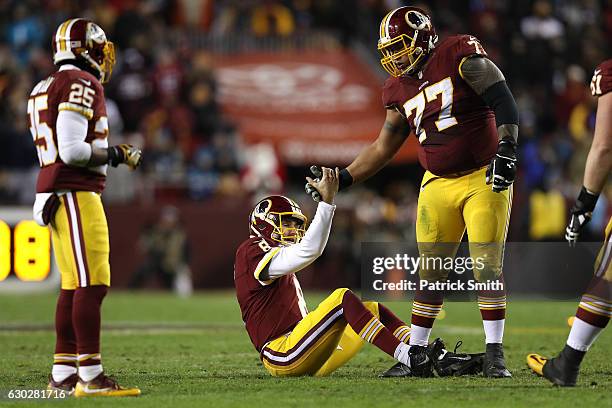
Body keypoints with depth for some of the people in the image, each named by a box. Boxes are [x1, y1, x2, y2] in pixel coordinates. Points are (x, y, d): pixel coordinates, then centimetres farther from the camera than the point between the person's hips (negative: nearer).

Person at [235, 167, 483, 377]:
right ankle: (409, 360, -35)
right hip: (281, 355, -10)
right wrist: (327, 200, -21)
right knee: (343, 298, -25)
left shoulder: (276, 260, 28)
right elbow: (308, 251, -18)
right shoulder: (252, 253, -4)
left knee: (374, 310, 6)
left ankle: (441, 360, -9)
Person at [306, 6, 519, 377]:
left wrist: (506, 149, -24)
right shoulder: (401, 90, 9)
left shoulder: (460, 56, -10)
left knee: (488, 268, -8)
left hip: (484, 179, -5)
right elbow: (384, 148, 17)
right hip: (439, 186, 6)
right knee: (430, 273, 4)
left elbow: (504, 102, -14)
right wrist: (342, 179, 9)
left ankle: (495, 354, -2)